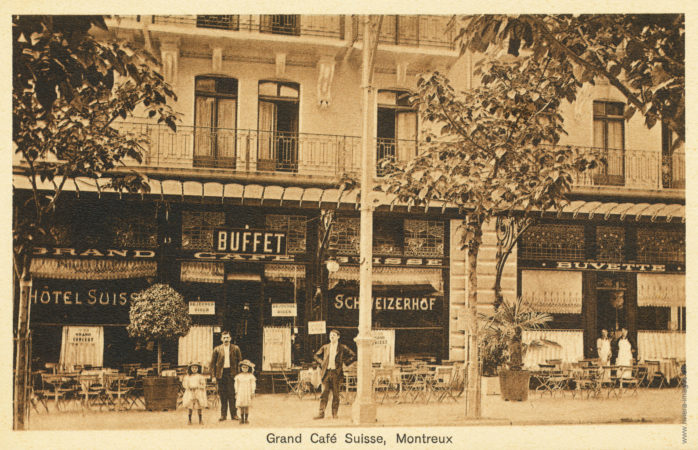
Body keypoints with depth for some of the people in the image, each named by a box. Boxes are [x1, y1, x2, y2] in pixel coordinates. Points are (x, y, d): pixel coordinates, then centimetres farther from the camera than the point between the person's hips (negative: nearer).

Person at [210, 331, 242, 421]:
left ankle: (234, 414, 3)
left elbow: (239, 361, 8)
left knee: (232, 395, -3)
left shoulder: (235, 348, 6)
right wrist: (213, 375, 2)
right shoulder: (217, 349, 7)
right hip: (221, 373, 1)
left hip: (231, 373, -1)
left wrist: (238, 373, 0)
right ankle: (223, 415, 10)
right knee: (222, 396, 4)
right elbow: (213, 363, 10)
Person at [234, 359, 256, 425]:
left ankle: (246, 419, 8)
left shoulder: (250, 376, -1)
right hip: (240, 393, 1)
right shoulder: (238, 376, 3)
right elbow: (236, 385, 9)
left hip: (248, 393, -1)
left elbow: (253, 385, 2)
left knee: (247, 406, 0)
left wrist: (252, 392, -2)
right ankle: (242, 419, 9)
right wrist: (236, 393, 7)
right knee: (241, 407, 1)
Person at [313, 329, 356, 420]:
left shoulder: (343, 348, 2)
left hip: (336, 372, -2)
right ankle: (321, 413, -2)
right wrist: (322, 363, 9)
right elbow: (316, 355, 23)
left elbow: (353, 356, 3)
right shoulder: (325, 347, 11)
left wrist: (345, 362, -2)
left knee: (336, 394, 2)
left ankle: (334, 414, 9)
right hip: (326, 372, 2)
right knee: (324, 393, -2)